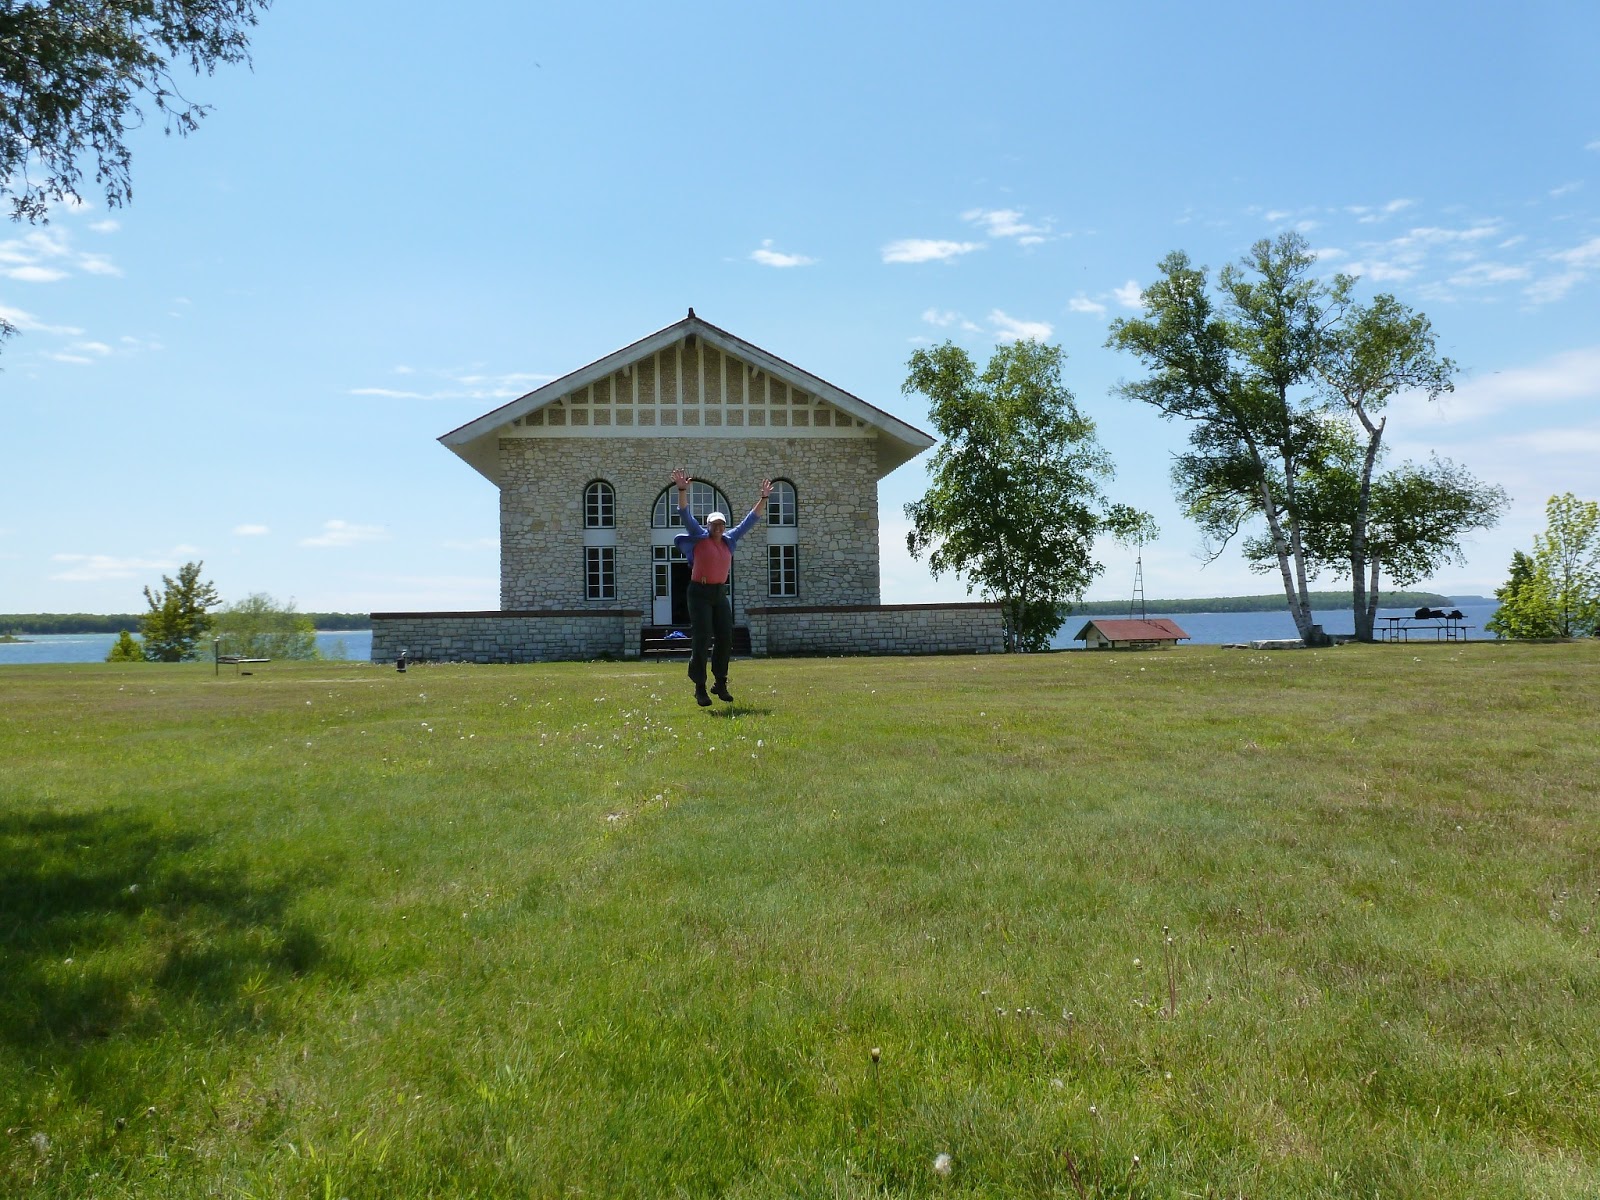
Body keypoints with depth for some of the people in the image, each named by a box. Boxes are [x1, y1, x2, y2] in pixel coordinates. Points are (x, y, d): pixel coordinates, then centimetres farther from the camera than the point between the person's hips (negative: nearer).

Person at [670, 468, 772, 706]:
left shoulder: (729, 540, 11)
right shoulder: (699, 537, 0)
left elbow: (749, 520, 15)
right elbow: (685, 514, -10)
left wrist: (763, 498, 13)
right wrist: (682, 490, -22)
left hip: (720, 593, 5)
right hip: (700, 593, -5)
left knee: (725, 639, 4)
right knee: (702, 639, -8)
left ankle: (720, 684, 17)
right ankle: (700, 688, -2)